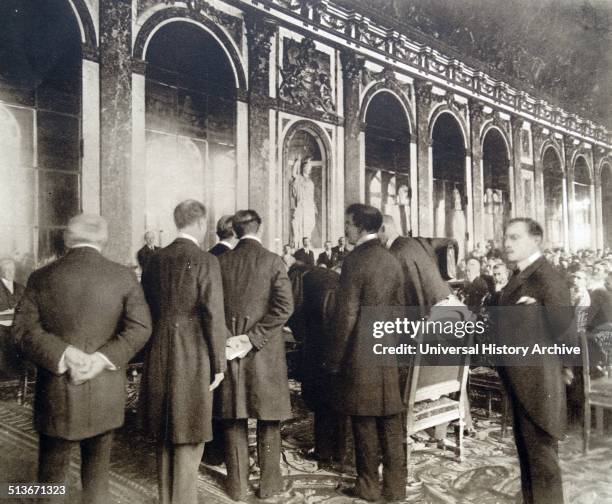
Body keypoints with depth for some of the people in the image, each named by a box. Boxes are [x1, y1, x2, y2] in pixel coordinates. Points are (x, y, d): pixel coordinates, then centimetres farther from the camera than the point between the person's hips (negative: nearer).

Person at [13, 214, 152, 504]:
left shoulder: (41, 277, -2)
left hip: (56, 394, 0)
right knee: (97, 471, 16)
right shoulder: (124, 277, -5)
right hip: (105, 396, 0)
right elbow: (140, 326, -12)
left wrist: (63, 354, -12)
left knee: (51, 473, 16)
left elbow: (24, 328, -7)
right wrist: (104, 358, -14)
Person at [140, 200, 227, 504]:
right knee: (188, 439, 6)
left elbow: (146, 310, 10)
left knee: (165, 438, 19)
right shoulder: (205, 261, -13)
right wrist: (219, 363, -7)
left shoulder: (155, 260, 5)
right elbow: (213, 316, -15)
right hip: (193, 357, -6)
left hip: (159, 357, 6)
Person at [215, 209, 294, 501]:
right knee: (268, 418, 11)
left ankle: (237, 485, 21)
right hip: (265, 351, -2)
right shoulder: (273, 261, -7)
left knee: (234, 419, 12)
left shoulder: (221, 262, 0)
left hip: (229, 347, 2)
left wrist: (224, 338, 7)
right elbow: (284, 306, -15)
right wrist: (254, 338, -12)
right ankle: (269, 483, 21)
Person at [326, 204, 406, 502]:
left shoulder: (354, 260, -14)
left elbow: (346, 315, -15)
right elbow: (398, 308, 12)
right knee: (391, 424, 12)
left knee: (365, 423, 6)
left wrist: (334, 359, -8)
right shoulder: (392, 260, 7)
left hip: (360, 356, -6)